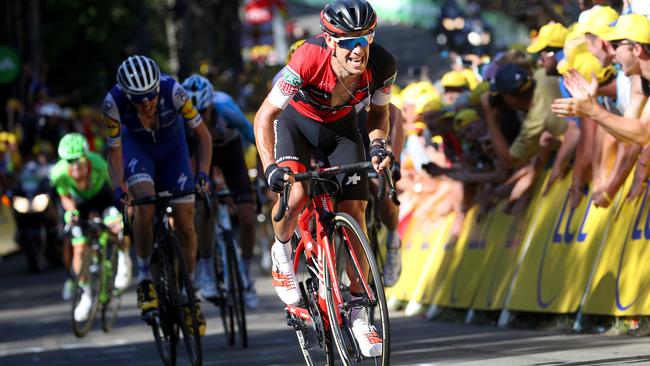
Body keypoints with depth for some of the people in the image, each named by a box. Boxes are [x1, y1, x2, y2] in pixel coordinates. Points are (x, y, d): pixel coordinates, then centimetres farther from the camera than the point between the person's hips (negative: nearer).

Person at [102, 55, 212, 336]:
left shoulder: (172, 91, -35)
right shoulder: (114, 102, -33)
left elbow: (203, 134, -24)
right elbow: (115, 151, -22)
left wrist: (203, 173, -35)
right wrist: (118, 186, -37)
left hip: (172, 145, 1)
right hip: (136, 146, -1)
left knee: (184, 222, -5)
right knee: (145, 202, -29)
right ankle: (144, 278, -14)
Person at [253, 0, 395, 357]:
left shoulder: (382, 66, -28)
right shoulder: (309, 60, -38)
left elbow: (379, 112, -6)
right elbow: (265, 116, -29)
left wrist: (378, 144, -26)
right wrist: (270, 167, -41)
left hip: (340, 127, 3)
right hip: (296, 120, -3)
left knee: (354, 211, -8)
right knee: (295, 192, -29)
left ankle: (358, 312, 3)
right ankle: (282, 252, 5)